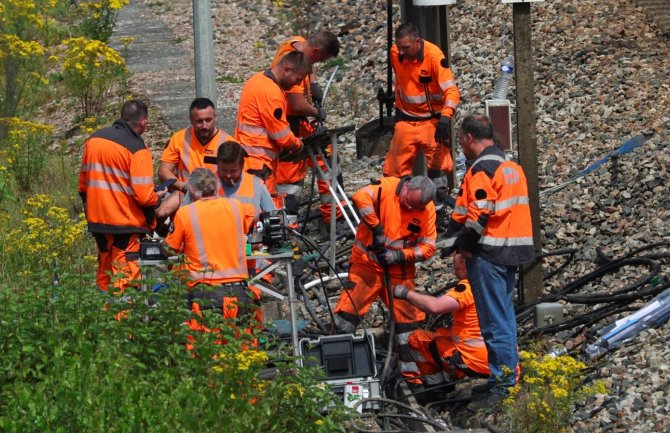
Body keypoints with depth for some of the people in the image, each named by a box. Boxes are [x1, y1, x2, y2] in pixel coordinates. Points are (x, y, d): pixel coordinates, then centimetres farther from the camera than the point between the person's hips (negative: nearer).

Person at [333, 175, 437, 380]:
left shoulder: (427, 209, -6)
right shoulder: (386, 188, -14)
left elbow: (428, 248, -3)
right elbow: (361, 197, -34)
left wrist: (399, 255, -17)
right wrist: (376, 230, -31)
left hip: (400, 269, 3)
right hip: (367, 262, -2)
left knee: (407, 319, 4)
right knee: (348, 312, -5)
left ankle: (410, 371, 14)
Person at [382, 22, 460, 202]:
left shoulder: (434, 55, -21)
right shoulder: (395, 53, -5)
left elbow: (451, 90, -24)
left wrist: (445, 118, -36)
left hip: (432, 119, -4)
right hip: (406, 118, 5)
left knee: (437, 164, -10)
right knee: (396, 167, 4)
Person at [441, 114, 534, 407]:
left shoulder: (482, 169, -14)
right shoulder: (512, 167, 15)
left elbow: (478, 215, -21)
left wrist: (461, 244, -8)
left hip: (488, 254, -9)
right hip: (513, 250, 9)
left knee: (494, 321, -6)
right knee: (505, 315, 18)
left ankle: (502, 384, -5)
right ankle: (510, 373, 25)